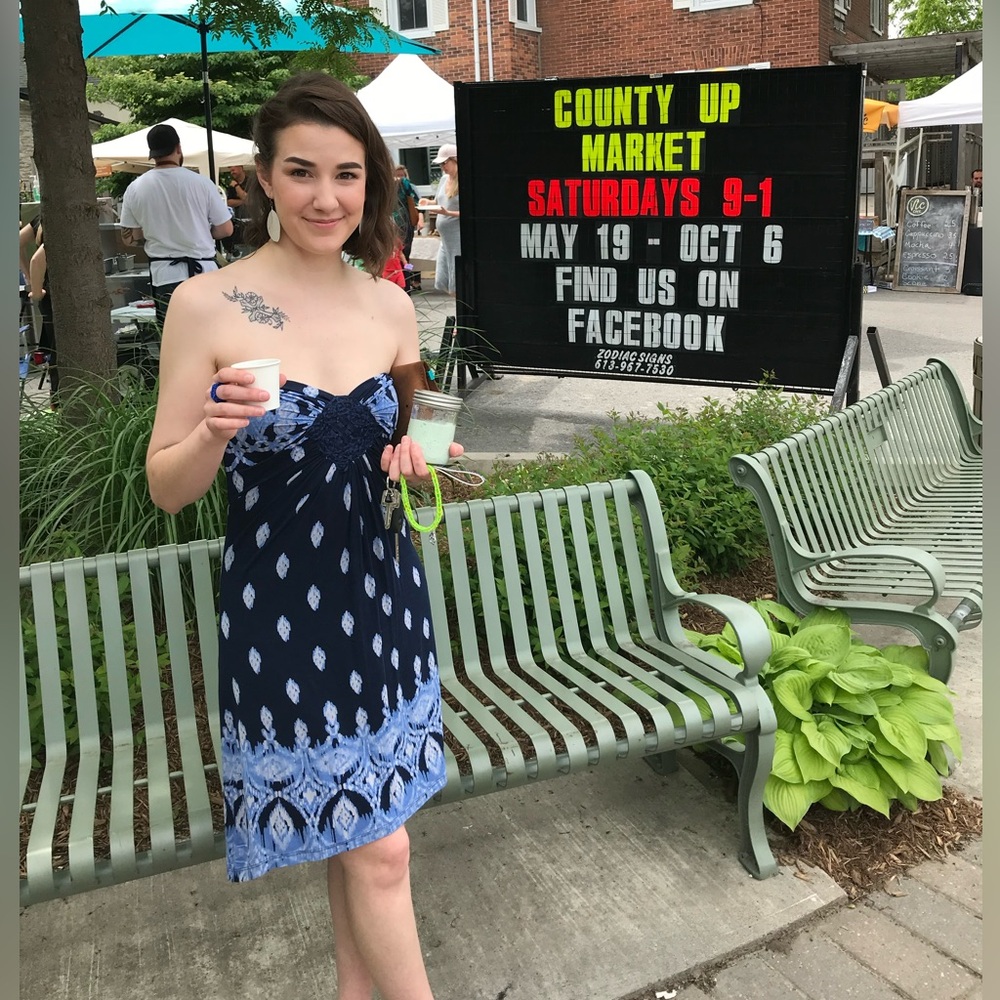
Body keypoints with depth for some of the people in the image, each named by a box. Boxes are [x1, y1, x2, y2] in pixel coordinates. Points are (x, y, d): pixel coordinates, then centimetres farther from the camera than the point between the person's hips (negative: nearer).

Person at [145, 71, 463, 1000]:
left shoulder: (389, 306, 2)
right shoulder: (206, 305, -10)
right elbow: (166, 486, -6)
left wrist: (417, 457, -6)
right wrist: (215, 434, -26)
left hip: (381, 592, 4)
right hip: (278, 606, -4)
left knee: (356, 829, 18)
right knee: (377, 848, 4)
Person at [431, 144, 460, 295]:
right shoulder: (444, 179, 11)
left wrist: (448, 213, -26)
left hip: (457, 237, -8)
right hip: (445, 238, 8)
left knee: (457, 287, -6)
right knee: (442, 283, 11)